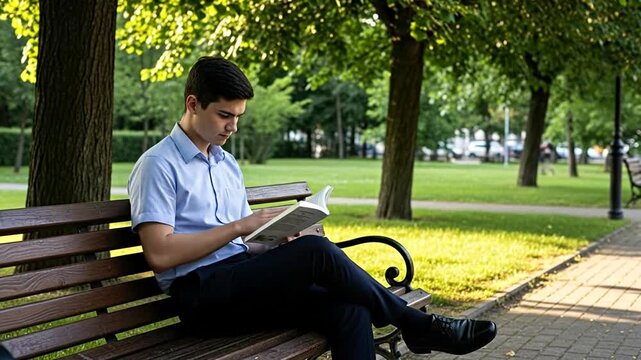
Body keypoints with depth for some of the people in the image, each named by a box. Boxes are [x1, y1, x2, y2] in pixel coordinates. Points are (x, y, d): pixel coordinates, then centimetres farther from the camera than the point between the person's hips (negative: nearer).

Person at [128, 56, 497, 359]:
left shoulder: (227, 164, 21)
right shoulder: (158, 165, -4)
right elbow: (160, 254, -15)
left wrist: (277, 240, -1)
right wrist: (239, 226, -14)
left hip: (244, 284, 8)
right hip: (203, 295, -7)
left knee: (347, 309, -20)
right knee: (316, 250, -26)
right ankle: (418, 326, -9)